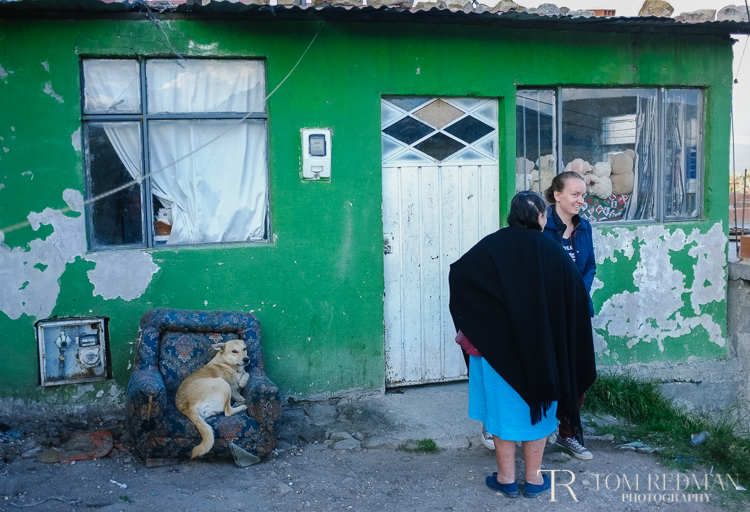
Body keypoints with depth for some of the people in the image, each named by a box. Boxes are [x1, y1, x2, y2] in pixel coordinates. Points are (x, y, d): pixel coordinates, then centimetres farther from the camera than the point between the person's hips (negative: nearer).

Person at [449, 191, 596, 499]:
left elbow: (458, 273, -16)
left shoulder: (492, 245, -7)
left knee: (503, 405, 11)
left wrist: (466, 324, -5)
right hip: (541, 346, 1)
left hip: (498, 343, 0)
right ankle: (533, 478, 23)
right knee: (537, 405, 14)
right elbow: (577, 292, -5)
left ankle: (506, 478, 20)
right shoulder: (552, 251, -5)